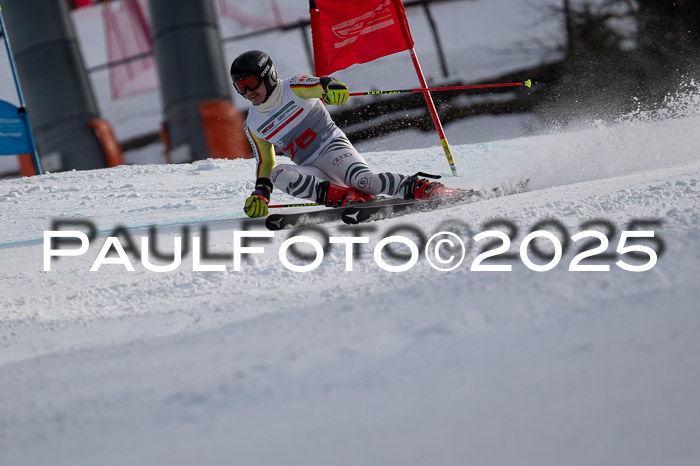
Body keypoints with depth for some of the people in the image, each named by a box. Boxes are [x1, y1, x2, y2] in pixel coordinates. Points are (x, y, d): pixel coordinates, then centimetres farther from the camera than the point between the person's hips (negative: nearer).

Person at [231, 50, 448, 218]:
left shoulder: (293, 89, -4)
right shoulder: (253, 125, 12)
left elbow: (337, 88, -19)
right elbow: (265, 162, 23)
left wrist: (332, 89, -43)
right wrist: (260, 193, 7)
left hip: (333, 148, -5)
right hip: (312, 172, 5)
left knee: (363, 180, -35)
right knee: (278, 174, -28)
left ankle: (422, 188, -30)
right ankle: (344, 197, -37)